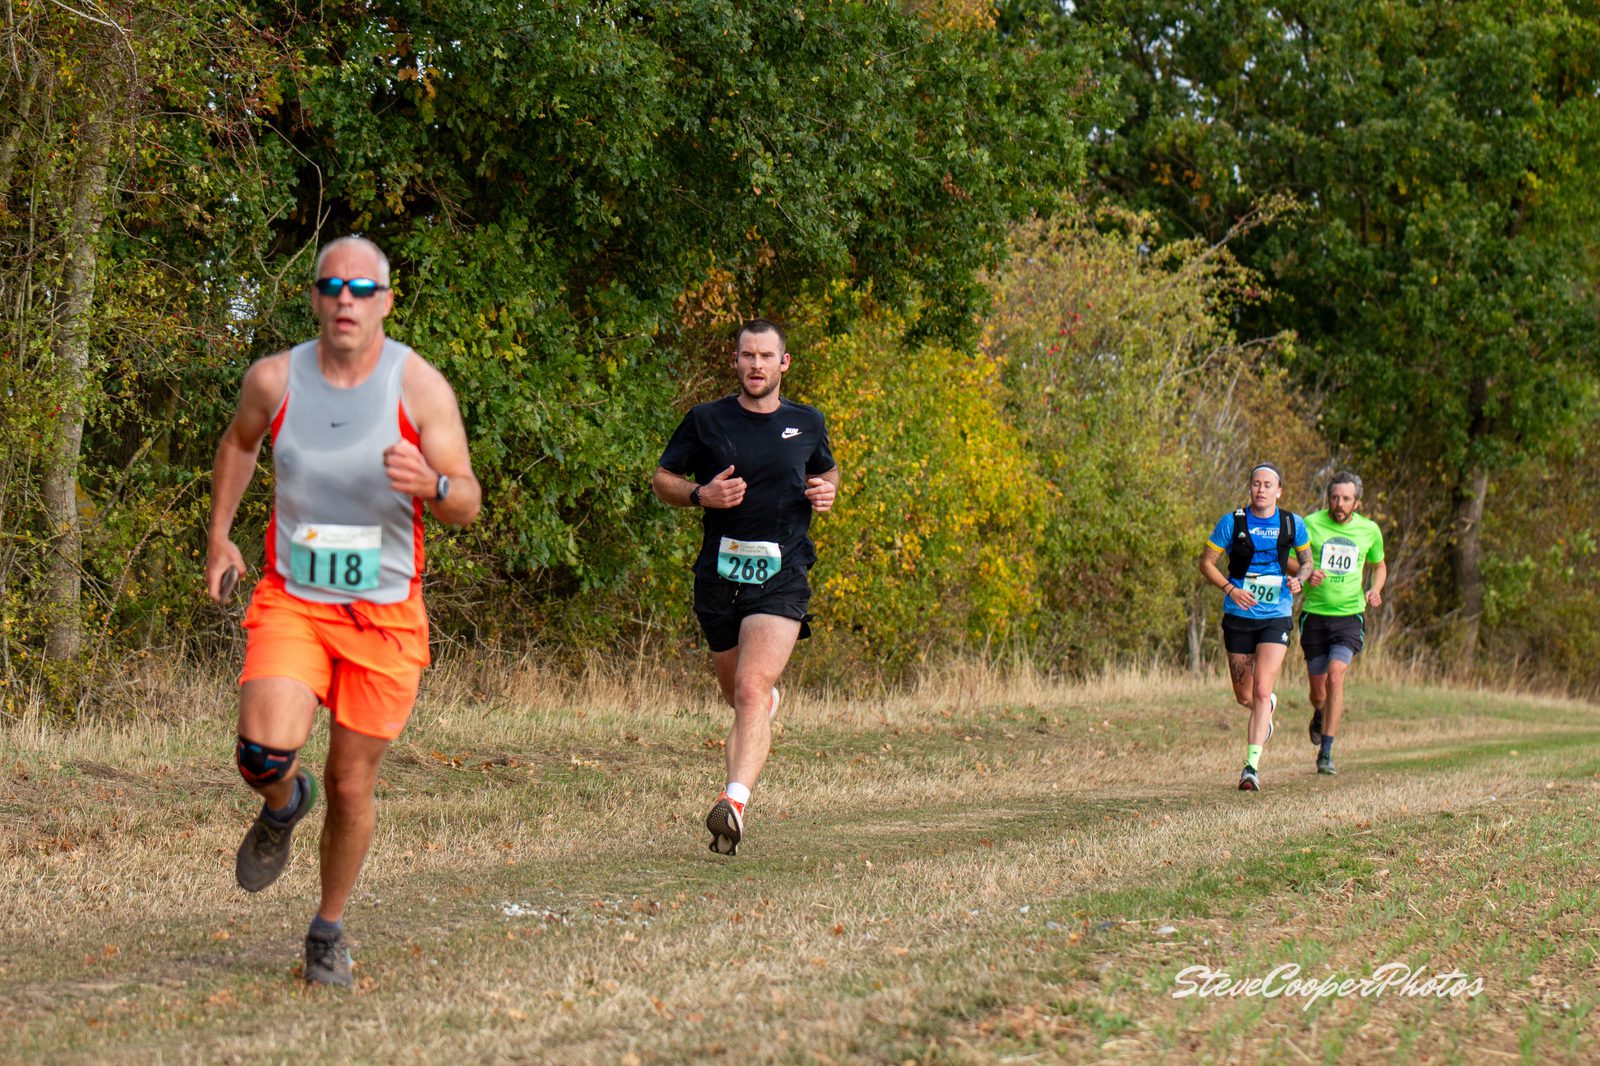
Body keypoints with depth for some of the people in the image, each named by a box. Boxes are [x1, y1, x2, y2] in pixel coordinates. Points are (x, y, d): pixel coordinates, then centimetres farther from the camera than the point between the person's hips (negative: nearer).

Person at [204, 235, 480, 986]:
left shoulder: (420, 387, -9)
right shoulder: (274, 379, -3)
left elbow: (467, 505, -10)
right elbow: (238, 444, 20)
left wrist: (430, 485, -32)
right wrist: (219, 537, 18)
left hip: (384, 613, 0)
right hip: (291, 600, 0)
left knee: (351, 785, 5)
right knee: (266, 749, -24)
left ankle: (328, 930, 28)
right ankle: (282, 807, 14)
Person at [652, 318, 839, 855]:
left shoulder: (807, 423, 8)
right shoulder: (705, 420, 4)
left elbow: (827, 469, 27)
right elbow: (662, 478, 10)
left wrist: (827, 491, 3)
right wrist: (701, 494, -11)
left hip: (781, 575, -2)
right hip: (718, 573, 2)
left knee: (751, 690, -19)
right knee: (737, 695, 16)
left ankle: (734, 802, -30)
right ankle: (769, 703, 53)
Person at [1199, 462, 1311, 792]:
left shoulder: (1293, 524, 1)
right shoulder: (1232, 523, -5)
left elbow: (1305, 560, 17)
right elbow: (1207, 561, 1)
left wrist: (1299, 578, -6)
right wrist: (1230, 588, -15)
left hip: (1276, 618, -1)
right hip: (1238, 617, 1)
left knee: (1261, 691, -15)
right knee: (1244, 697, 10)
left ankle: (1252, 766, -12)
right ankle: (1268, 707, 48)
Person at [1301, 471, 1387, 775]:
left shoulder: (1369, 530, 3)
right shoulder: (1311, 524, -4)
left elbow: (1379, 565, 21)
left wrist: (1375, 590, 1)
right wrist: (1307, 574, -20)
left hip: (1350, 615, 0)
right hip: (1315, 614, 0)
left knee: (1336, 676, -20)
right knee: (1318, 689, 7)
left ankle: (1326, 753, -13)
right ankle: (1319, 715, 46)